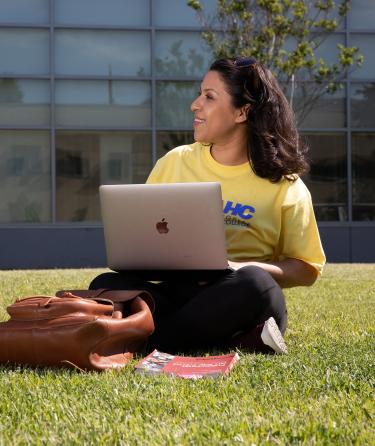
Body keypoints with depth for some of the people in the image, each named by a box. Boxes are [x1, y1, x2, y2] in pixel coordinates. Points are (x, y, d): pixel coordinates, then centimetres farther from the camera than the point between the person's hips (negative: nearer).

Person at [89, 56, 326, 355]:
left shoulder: (284, 182, 4)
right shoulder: (174, 162, 12)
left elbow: (307, 270, 4)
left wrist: (242, 268, -13)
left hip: (237, 302, -3)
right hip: (176, 293, 4)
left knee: (252, 283, -37)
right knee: (106, 285, -27)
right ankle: (241, 340, -28)